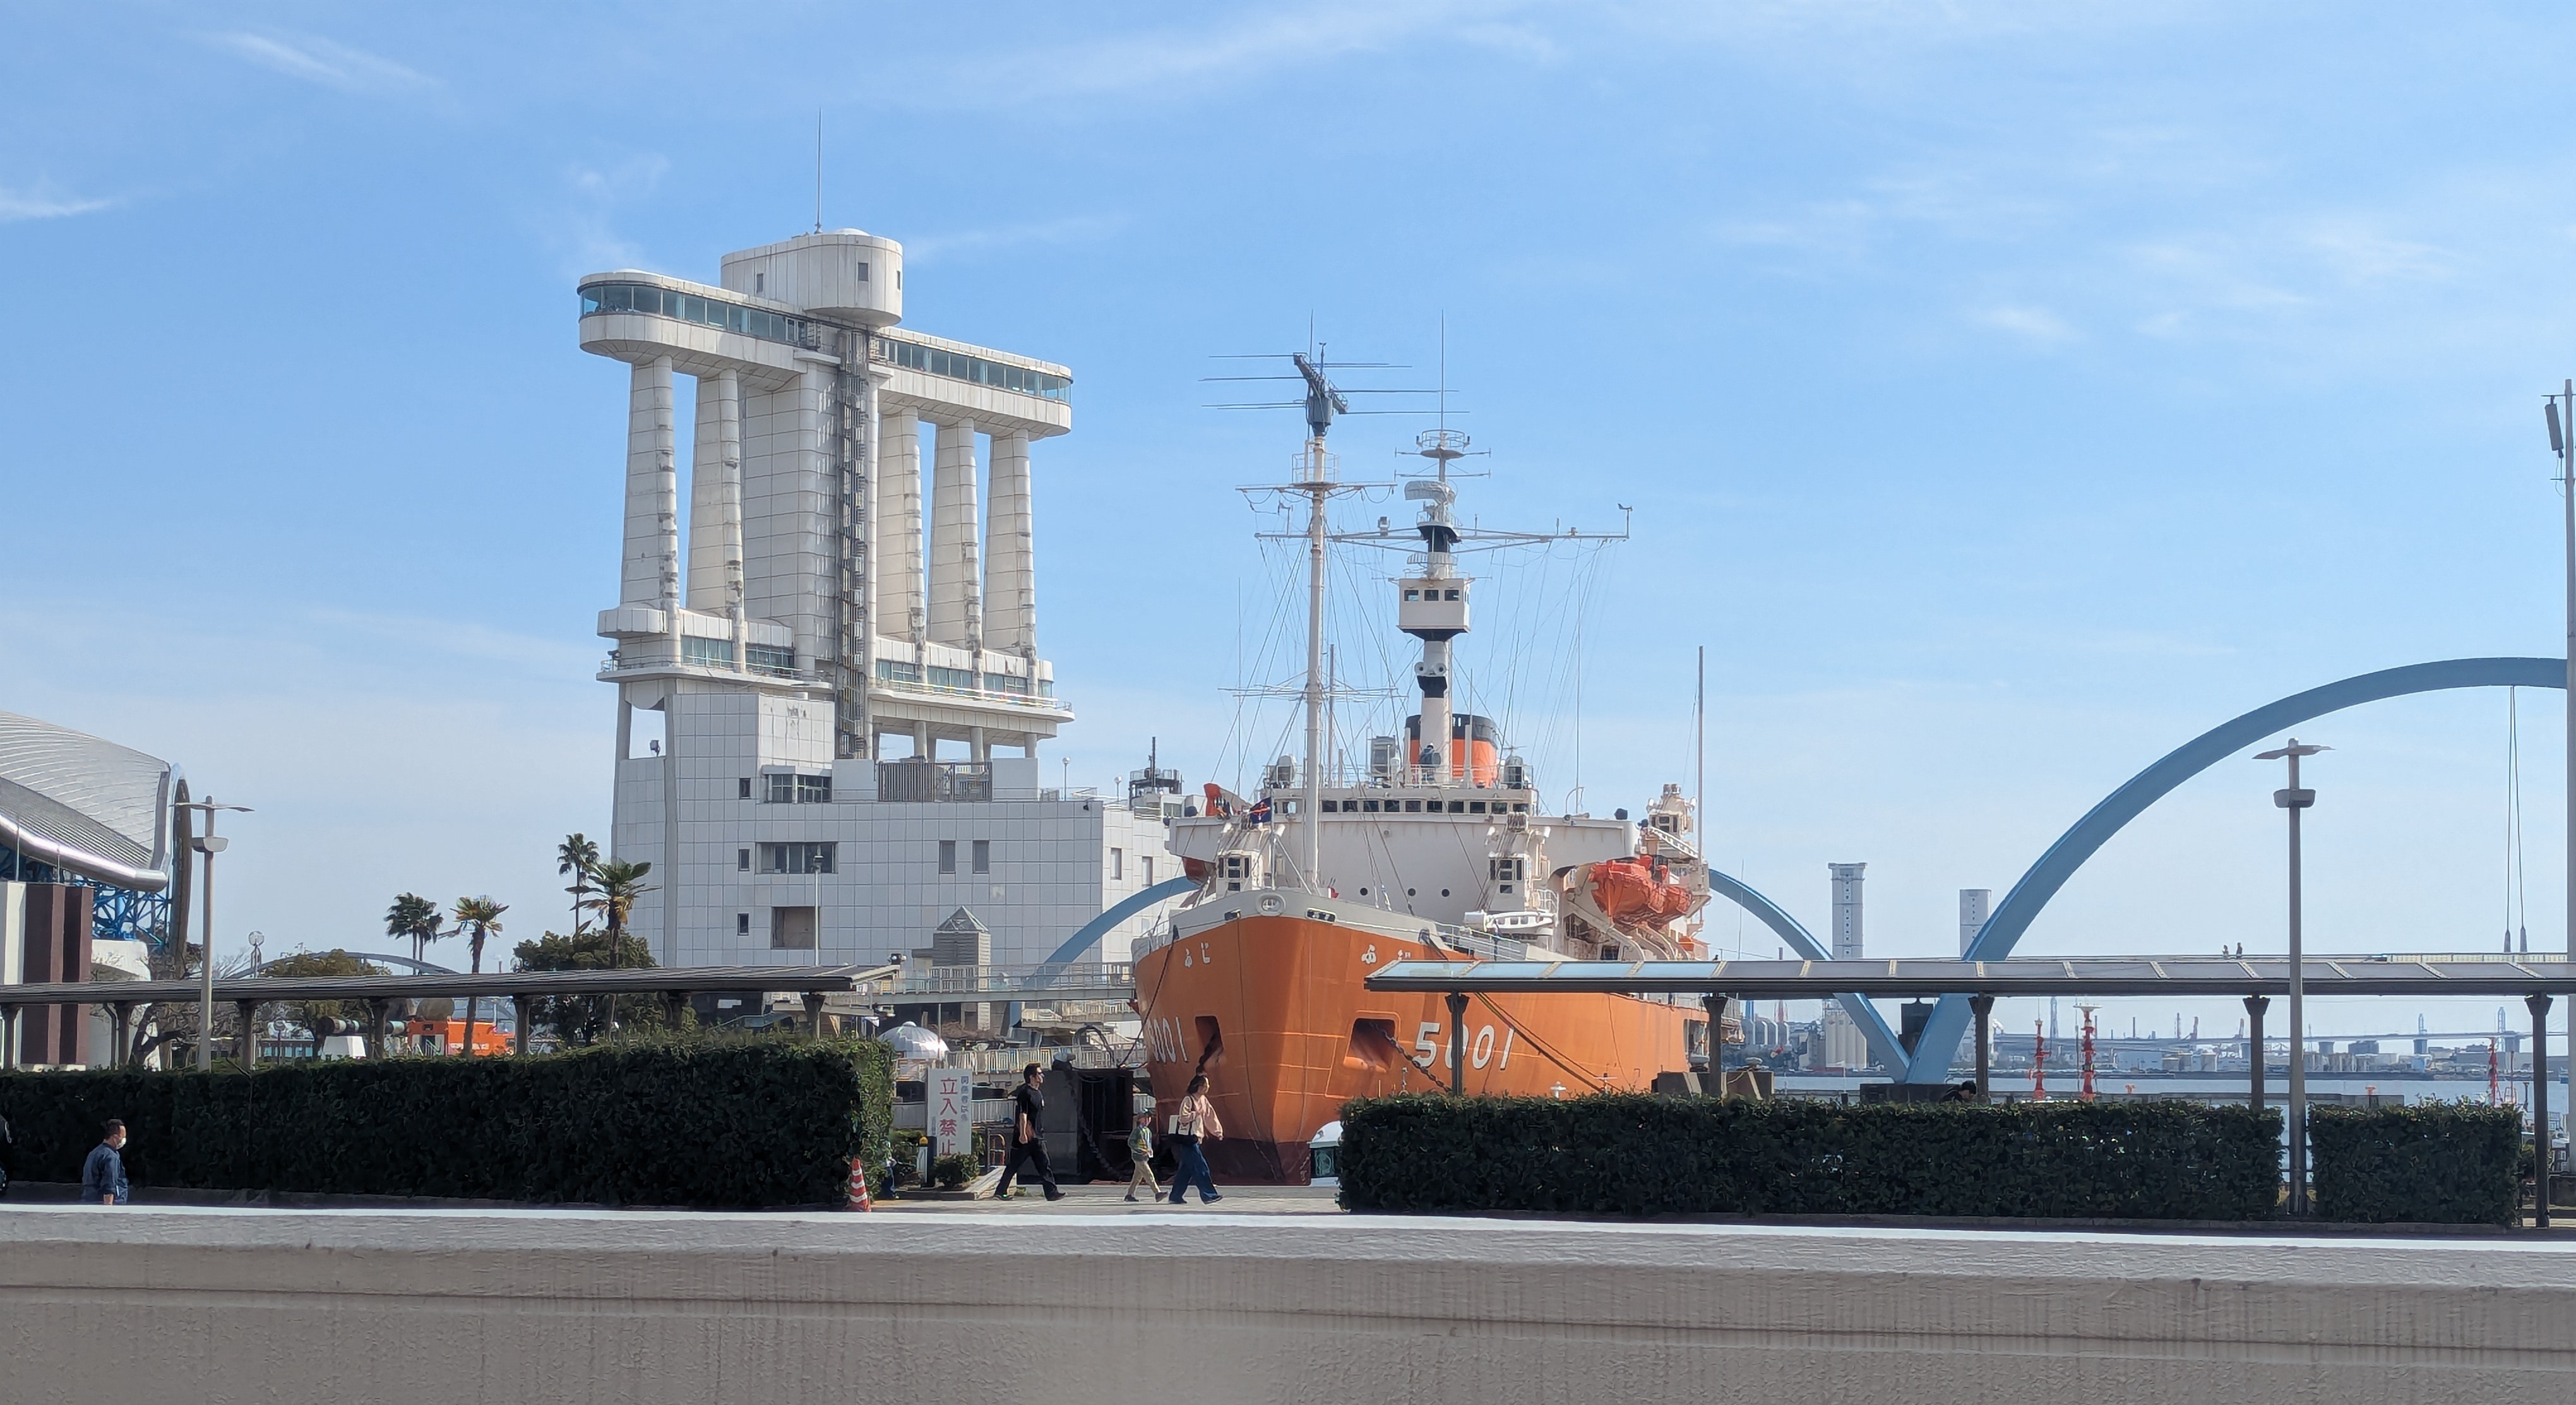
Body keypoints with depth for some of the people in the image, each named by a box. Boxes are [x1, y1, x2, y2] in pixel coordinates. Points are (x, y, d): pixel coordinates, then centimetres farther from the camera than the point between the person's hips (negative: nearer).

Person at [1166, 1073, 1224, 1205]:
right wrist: (1196, 1114, -20)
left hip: (1194, 1139, 9)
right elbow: (1183, 1117, -21)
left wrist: (1218, 1131, 14)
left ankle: (1176, 1196, 17)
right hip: (1186, 1139, -9)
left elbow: (1210, 1116, 19)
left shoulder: (1203, 1100, 13)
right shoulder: (1188, 1100, -13)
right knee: (1200, 1167, -11)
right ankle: (1209, 1195, -13)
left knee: (1187, 1169, 11)